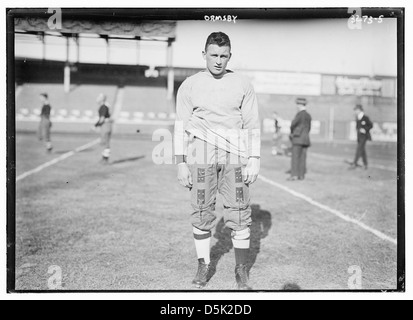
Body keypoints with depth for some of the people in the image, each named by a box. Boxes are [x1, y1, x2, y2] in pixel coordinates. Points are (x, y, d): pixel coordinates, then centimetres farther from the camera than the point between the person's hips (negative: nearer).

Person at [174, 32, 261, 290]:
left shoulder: (243, 85, 6)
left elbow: (253, 124, 6)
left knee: (240, 214, -1)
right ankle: (204, 264, 20)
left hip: (235, 158, 0)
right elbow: (181, 126, 6)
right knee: (202, 213, 4)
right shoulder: (189, 85, 6)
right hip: (201, 158, 0)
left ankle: (242, 269, 13)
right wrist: (181, 163, 1)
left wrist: (254, 160, -2)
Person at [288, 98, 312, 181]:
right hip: (306, 139, 8)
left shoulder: (300, 114, -12)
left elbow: (293, 124, -11)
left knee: (295, 157, -6)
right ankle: (301, 175, 8)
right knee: (303, 157, 7)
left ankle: (294, 175, -10)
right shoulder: (308, 116, 13)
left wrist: (292, 132, 8)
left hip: (298, 139, -8)